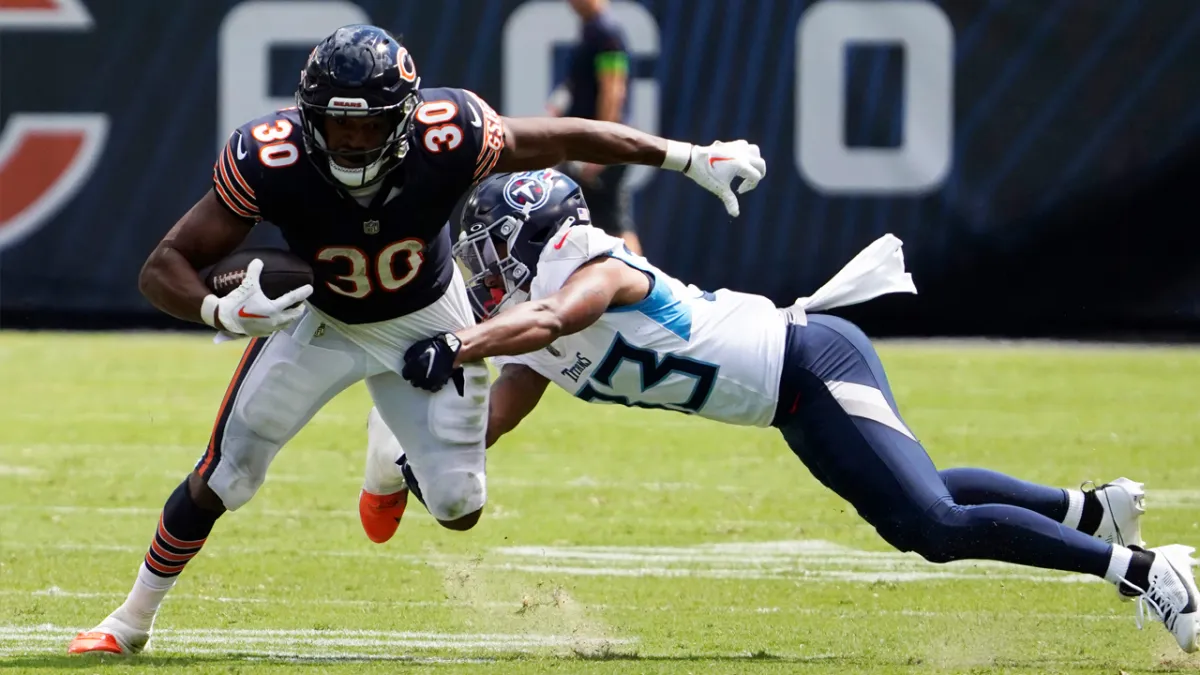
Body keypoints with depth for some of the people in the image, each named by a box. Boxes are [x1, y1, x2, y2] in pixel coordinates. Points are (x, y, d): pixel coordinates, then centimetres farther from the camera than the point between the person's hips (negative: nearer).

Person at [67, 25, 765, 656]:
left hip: (426, 322, 1)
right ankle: (132, 620, 18)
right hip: (320, 319, -1)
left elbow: (565, 137, -18)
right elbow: (165, 267, -30)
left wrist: (693, 158, -13)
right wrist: (219, 313, -52)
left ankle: (393, 470, 40)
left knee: (459, 508, 1)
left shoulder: (448, 139, -36)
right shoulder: (270, 160, -36)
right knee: (223, 478, -4)